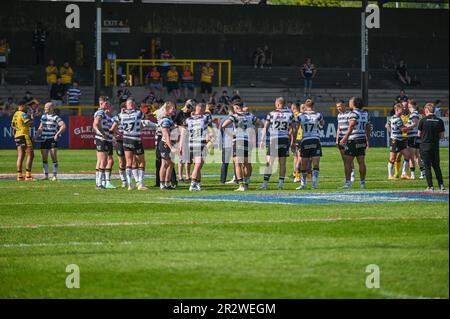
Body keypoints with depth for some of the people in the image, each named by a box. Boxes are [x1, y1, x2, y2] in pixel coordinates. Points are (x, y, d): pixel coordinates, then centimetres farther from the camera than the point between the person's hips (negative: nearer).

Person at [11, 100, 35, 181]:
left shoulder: (15, 114, 14)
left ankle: (19, 175, 6)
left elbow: (12, 125, 24)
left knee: (20, 156, 9)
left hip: (17, 136, 9)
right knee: (30, 155, -7)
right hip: (24, 135, -9)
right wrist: (32, 118, -2)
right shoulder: (23, 114, -13)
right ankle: (28, 175, -13)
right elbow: (30, 124, -18)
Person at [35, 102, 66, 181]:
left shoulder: (55, 117, -7)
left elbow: (63, 126, -15)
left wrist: (57, 134, -20)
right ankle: (46, 175, 11)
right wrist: (37, 135, 10)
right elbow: (40, 127, 24)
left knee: (54, 158, -6)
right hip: (44, 139, 6)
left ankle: (55, 176, -1)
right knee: (44, 158, 4)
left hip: (52, 139, -6)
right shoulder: (43, 117, 14)